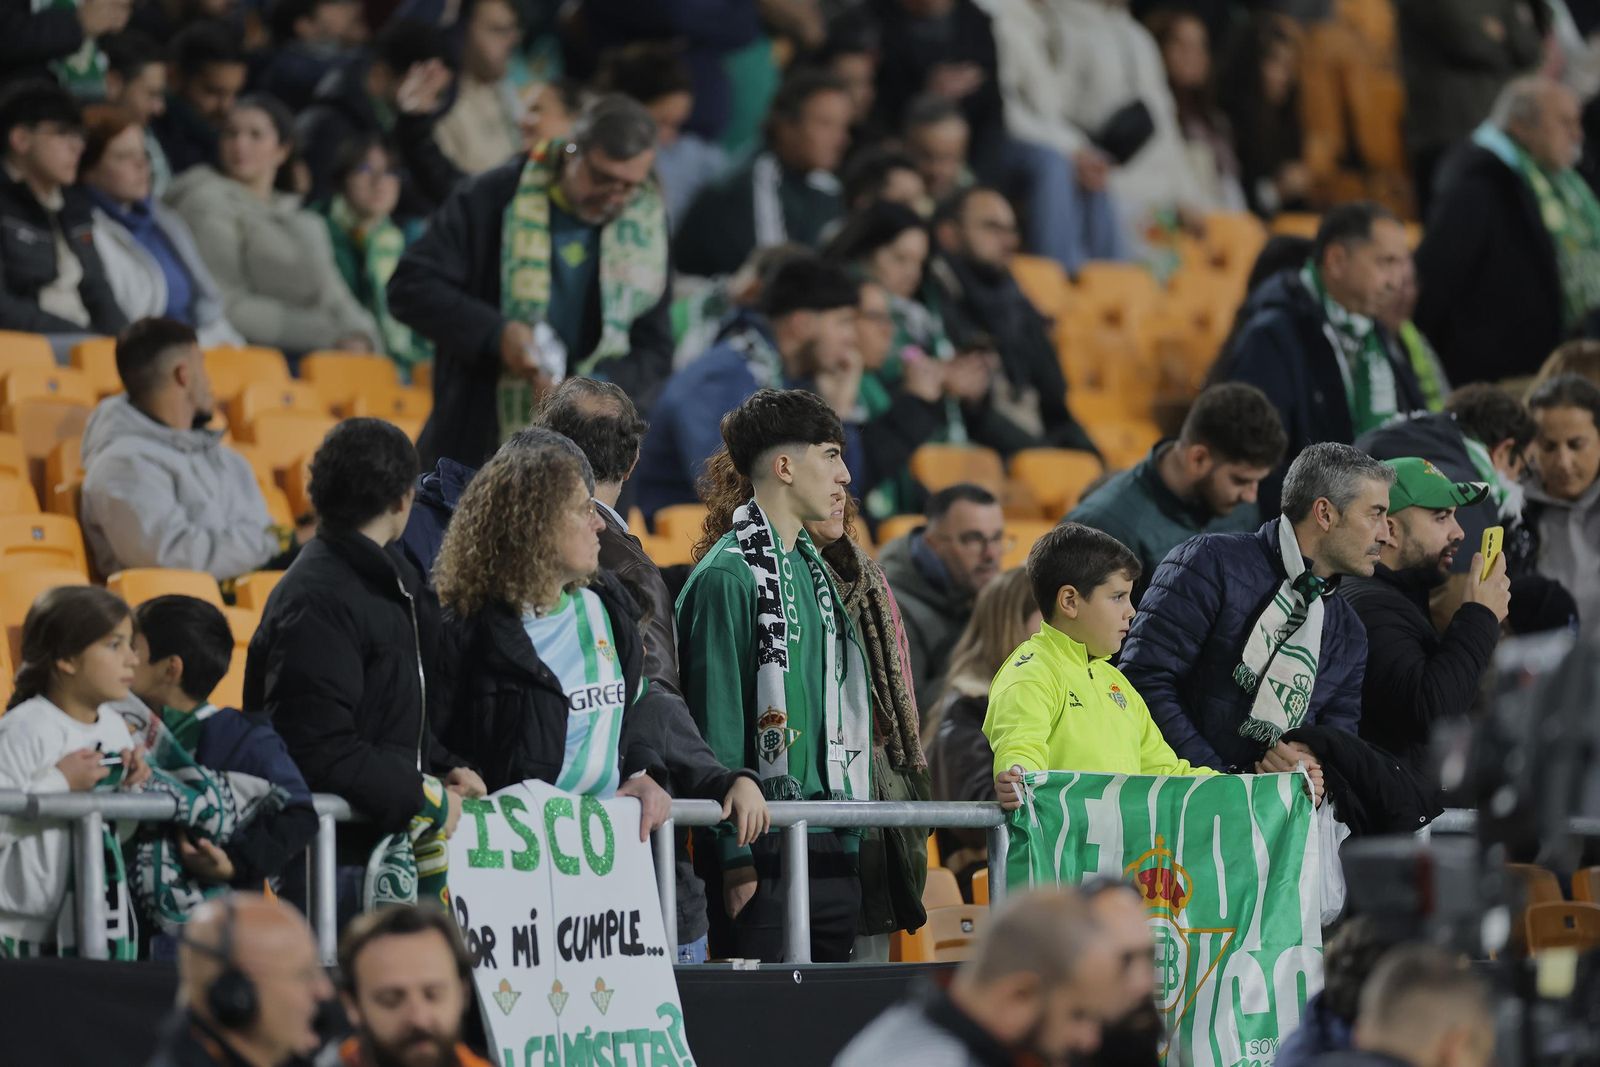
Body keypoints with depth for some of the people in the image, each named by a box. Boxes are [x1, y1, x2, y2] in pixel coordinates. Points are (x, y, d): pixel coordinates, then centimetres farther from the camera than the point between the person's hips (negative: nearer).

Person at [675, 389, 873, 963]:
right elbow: (717, 725, -13)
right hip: (761, 851, -8)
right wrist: (734, 858, -17)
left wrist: (849, 839, 16)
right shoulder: (729, 576, -10)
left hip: (829, 849, 8)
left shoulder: (813, 569, 17)